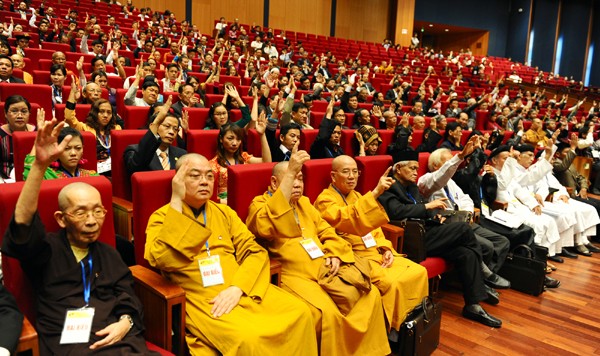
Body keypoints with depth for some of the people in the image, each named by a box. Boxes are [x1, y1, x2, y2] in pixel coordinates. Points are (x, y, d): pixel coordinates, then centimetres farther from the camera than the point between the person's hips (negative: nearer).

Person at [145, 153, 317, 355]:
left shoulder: (224, 212, 14)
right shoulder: (162, 217, 2)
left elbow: (256, 252, 6)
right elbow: (161, 261, -18)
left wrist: (237, 288, -12)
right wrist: (176, 201, -16)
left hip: (242, 290, 5)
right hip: (200, 297, -4)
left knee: (299, 314, -15)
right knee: (247, 339, -31)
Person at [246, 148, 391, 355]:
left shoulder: (304, 203, 21)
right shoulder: (260, 204, 0)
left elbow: (326, 231, 21)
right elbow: (266, 227, -24)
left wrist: (335, 254, -3)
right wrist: (289, 174, -27)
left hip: (324, 266, 7)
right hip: (294, 273, -7)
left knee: (371, 294, -7)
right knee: (326, 313, -30)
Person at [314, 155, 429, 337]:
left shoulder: (357, 196, 17)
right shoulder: (325, 200, -9)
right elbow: (349, 219, -29)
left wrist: (385, 248, 1)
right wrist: (375, 192, -37)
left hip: (374, 251, 8)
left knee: (419, 272, -4)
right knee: (390, 283, -28)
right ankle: (394, 328, -7)